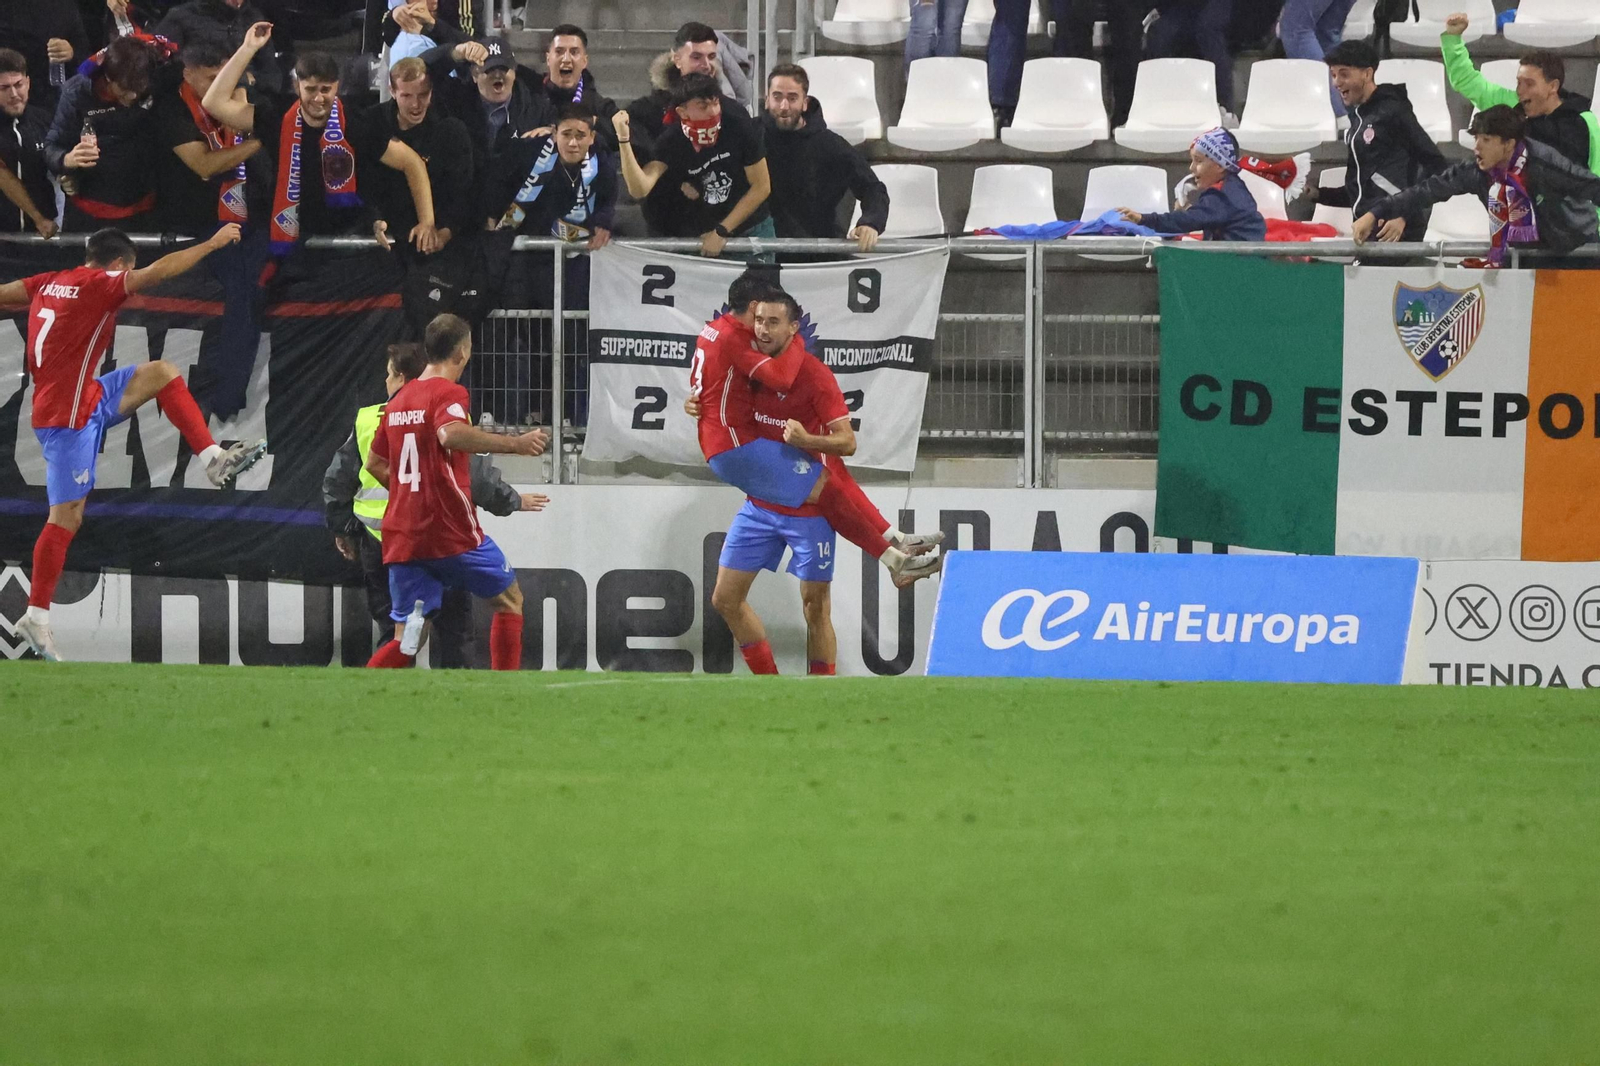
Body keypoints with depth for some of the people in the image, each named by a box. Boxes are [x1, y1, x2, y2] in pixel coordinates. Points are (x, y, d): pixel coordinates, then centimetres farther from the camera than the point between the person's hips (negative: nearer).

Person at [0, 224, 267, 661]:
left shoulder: (49, 283, 8)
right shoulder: (99, 283, -13)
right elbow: (160, 271, -16)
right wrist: (213, 243, -8)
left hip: (86, 400, 9)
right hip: (69, 415, -9)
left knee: (161, 374, 12)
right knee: (66, 515, -6)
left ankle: (214, 459, 8)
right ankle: (37, 617, -4)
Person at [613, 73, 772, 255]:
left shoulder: (738, 124, -19)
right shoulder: (671, 143, -18)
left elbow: (761, 186, -10)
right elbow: (639, 189, -32)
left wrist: (722, 231, -11)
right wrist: (624, 139, -41)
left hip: (750, 228, 0)